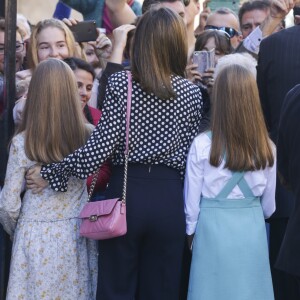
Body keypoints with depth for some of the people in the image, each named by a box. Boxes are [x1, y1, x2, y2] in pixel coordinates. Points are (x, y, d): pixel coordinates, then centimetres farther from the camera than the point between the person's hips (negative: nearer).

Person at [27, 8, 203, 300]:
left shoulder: (120, 83, -6)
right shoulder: (191, 92, 1)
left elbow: (100, 149, -13)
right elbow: (190, 156, 4)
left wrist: (50, 172, -3)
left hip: (126, 192, -2)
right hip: (170, 198, 2)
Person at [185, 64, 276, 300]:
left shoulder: (203, 145, -11)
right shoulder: (267, 148, -3)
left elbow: (192, 200, -3)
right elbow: (269, 205, 8)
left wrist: (191, 230, 15)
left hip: (214, 228, -2)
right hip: (252, 229, 2)